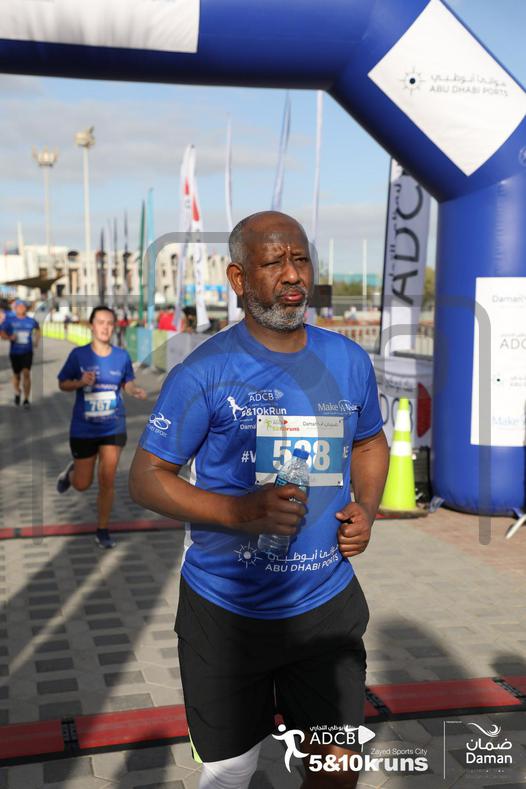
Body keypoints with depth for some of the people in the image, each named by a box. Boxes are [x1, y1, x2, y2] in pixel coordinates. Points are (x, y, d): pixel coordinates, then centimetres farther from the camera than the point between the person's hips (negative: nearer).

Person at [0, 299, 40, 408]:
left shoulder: (31, 321, 0)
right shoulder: (9, 319, -4)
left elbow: (37, 329, 21)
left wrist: (36, 341, 13)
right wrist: (9, 337, -20)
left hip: (27, 352, -1)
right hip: (14, 352, 1)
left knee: (26, 373, -15)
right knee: (16, 375, 12)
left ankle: (26, 399, -10)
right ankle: (17, 393, 42)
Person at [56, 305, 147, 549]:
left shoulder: (122, 356, -5)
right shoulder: (79, 354, -10)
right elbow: (62, 384, 0)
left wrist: (136, 390, -13)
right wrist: (80, 382, -21)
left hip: (113, 428, 1)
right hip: (83, 429, -1)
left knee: (107, 481, -1)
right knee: (82, 485, 10)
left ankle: (102, 530, 18)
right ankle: (71, 471, 47)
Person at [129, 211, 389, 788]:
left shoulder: (348, 362, 2)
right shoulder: (204, 373, -13)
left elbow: (369, 443, 19)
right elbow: (145, 479, -10)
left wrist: (367, 508, -1)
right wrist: (242, 510, -23)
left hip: (326, 605, 3)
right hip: (227, 611, -3)